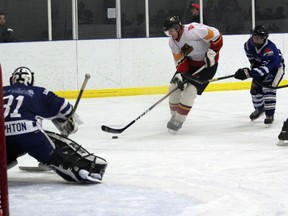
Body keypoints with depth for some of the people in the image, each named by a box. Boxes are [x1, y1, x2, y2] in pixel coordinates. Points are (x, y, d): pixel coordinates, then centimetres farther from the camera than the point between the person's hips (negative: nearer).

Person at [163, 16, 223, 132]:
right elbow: (180, 60, -4)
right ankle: (174, 116, 22)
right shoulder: (172, 42, -5)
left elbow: (215, 35, -27)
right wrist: (179, 75, -20)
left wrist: (212, 52, -25)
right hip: (190, 62, 8)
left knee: (190, 90, -16)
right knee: (174, 87, 2)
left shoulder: (192, 30, -31)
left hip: (208, 62, -8)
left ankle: (178, 120, -4)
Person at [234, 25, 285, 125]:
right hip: (259, 64, 7)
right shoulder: (249, 43, -21)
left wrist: (248, 73, -54)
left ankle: (270, 114, -17)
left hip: (276, 67, -7)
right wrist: (253, 63, -1)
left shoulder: (271, 49, -41)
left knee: (268, 88, -24)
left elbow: (265, 68, -46)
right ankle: (260, 108, 35)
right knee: (255, 89, 8)